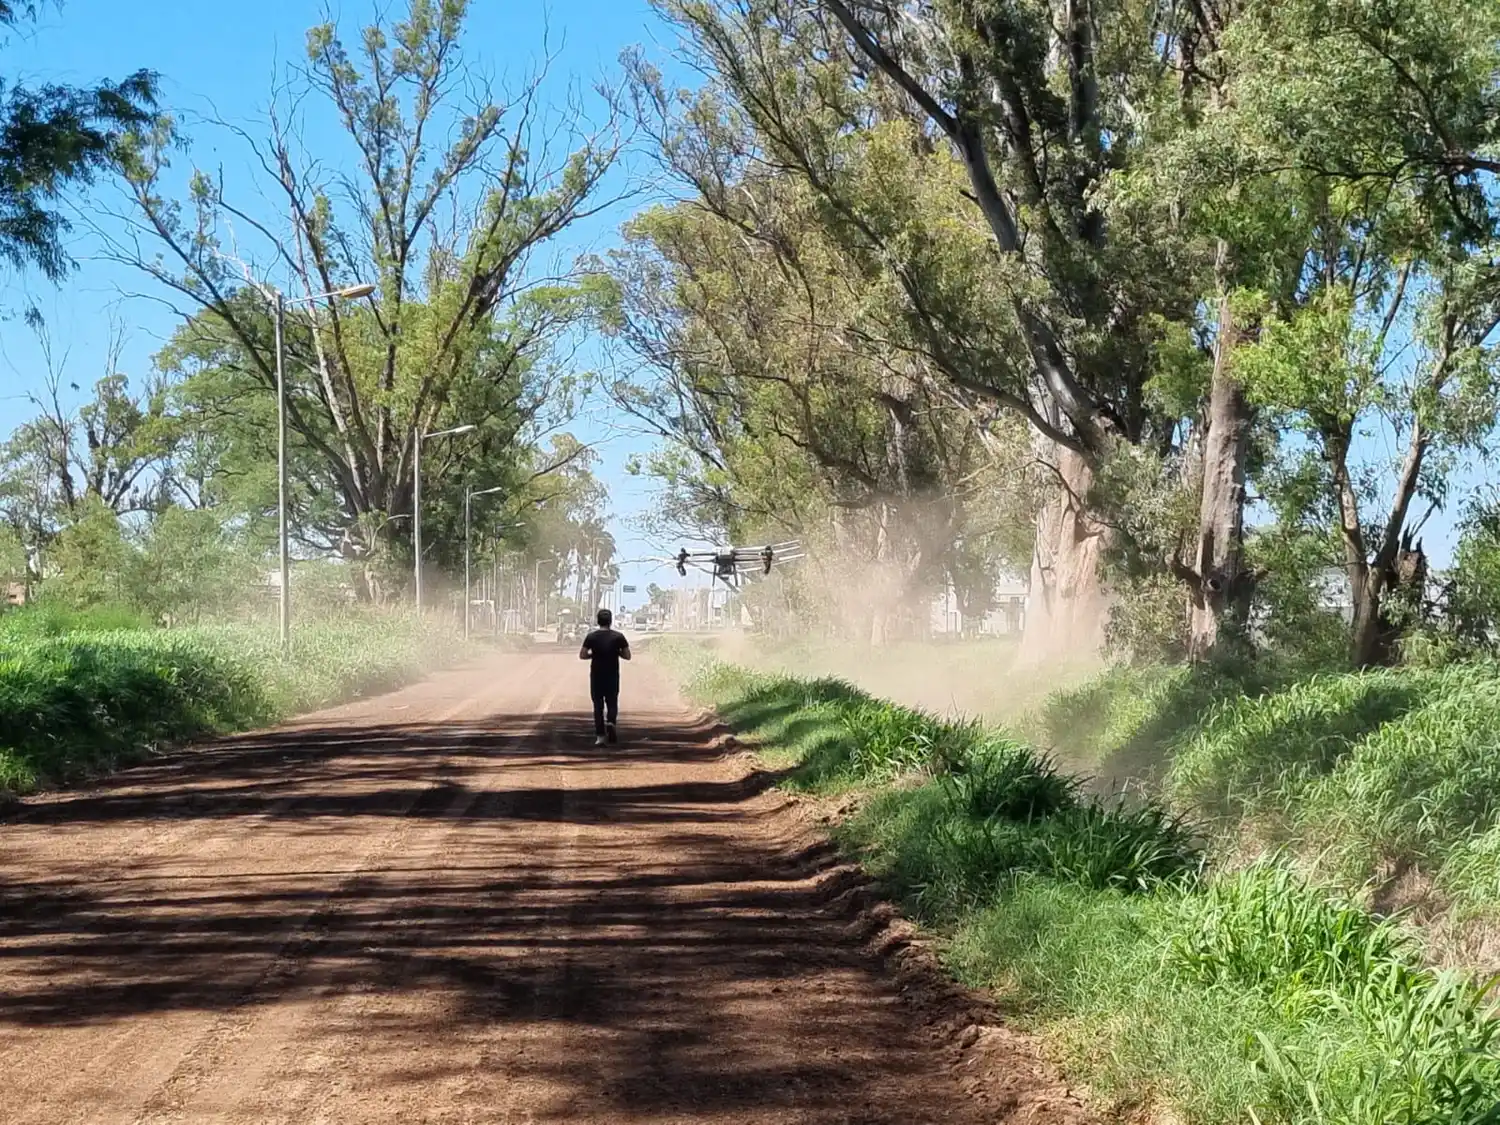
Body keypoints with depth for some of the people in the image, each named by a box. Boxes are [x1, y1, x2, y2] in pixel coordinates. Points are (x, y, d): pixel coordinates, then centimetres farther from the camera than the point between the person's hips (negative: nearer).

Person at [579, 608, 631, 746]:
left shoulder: (591, 637, -3)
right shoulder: (618, 637, -4)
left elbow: (582, 655, -7)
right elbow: (627, 656, -3)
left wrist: (593, 655, 10)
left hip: (596, 676, 0)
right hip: (612, 676, 0)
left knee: (598, 705, 7)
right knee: (612, 703, 13)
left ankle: (600, 736, 1)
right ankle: (610, 722, -18)